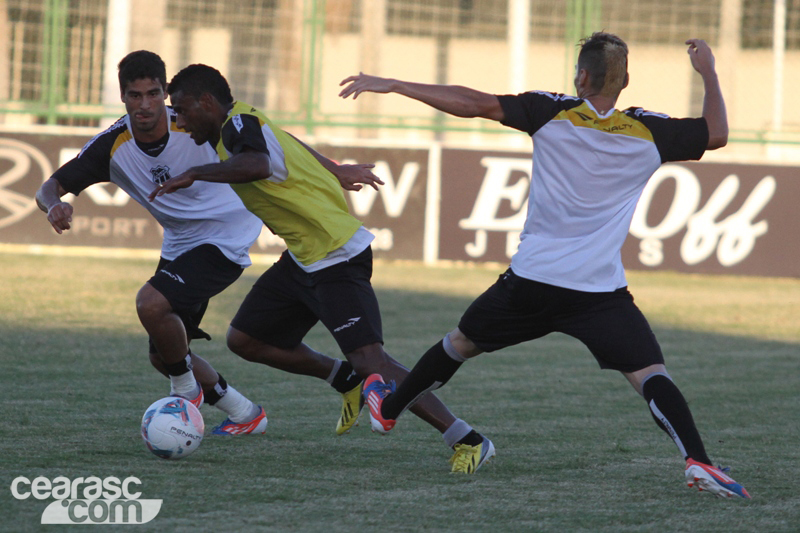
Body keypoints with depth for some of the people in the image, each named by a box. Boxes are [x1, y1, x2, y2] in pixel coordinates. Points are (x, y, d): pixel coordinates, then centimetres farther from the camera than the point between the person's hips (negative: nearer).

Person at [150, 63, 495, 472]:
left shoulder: (241, 124, -15)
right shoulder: (241, 128, 14)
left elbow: (257, 165, -39)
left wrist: (194, 175, -33)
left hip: (337, 258, -11)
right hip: (302, 259, 11)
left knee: (369, 363, -19)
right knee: (244, 340, 12)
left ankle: (468, 440, -16)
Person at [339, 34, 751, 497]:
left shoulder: (553, 114, -4)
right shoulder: (649, 132, -2)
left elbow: (473, 104, -9)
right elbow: (716, 134, 10)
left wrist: (392, 86, -4)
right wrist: (709, 73, 22)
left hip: (531, 280, 1)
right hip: (601, 290, -1)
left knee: (461, 343, 23)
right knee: (650, 374, -6)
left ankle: (388, 408, 42)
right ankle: (698, 461, -27)